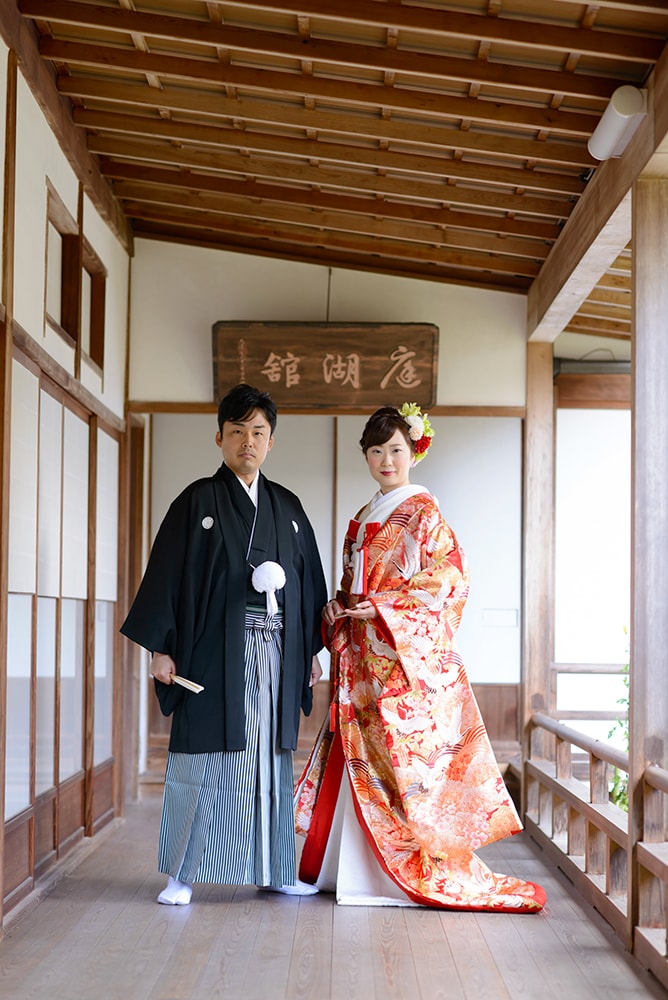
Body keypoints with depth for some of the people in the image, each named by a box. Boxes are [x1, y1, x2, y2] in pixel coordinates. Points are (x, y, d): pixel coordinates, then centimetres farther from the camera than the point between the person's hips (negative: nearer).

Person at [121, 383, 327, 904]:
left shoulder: (288, 507, 13)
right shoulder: (198, 501, 2)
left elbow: (310, 579, 16)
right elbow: (166, 573, -2)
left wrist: (314, 649, 12)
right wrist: (160, 647, -8)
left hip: (275, 651, 4)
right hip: (214, 650, -4)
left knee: (271, 757, 8)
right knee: (205, 756, -1)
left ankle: (275, 870, 18)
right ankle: (184, 874, 8)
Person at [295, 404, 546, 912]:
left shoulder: (422, 509, -4)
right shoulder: (366, 516, 18)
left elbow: (450, 575, -13)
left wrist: (382, 605, -18)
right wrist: (337, 607, 2)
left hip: (404, 653, -7)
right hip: (363, 653, 7)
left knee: (398, 757, -7)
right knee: (357, 753, 6)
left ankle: (420, 870, 2)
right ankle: (349, 866, 14)